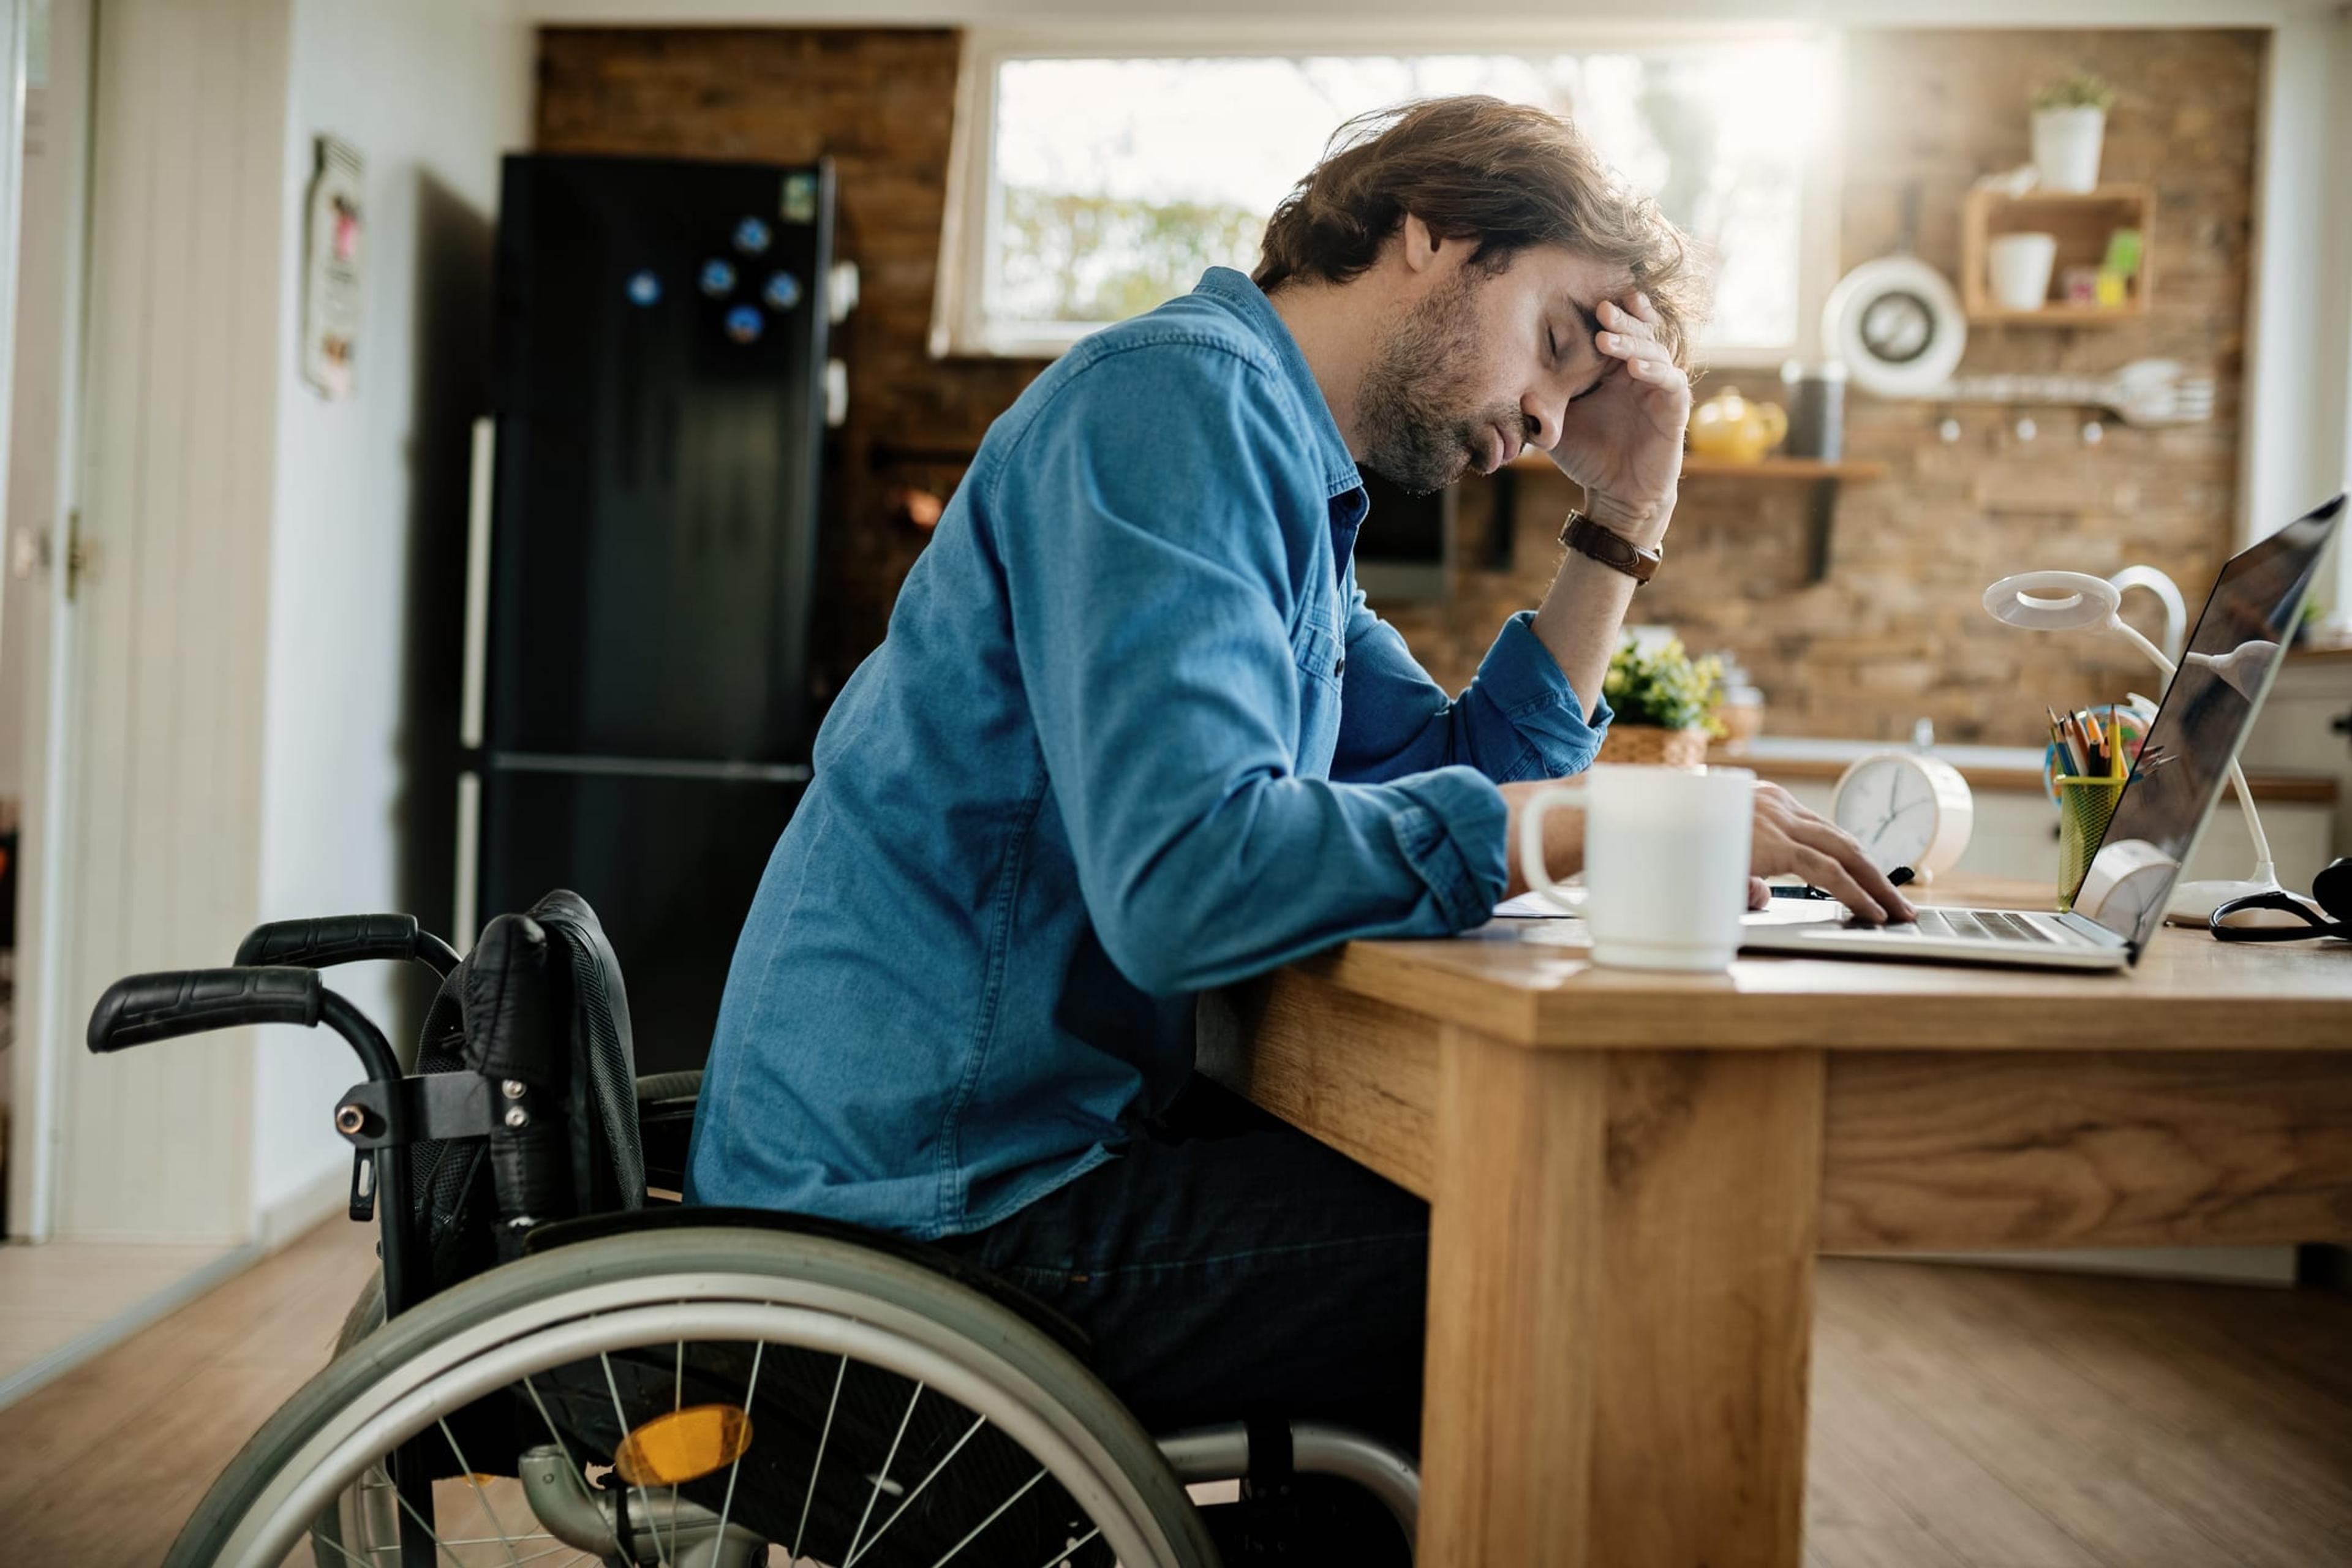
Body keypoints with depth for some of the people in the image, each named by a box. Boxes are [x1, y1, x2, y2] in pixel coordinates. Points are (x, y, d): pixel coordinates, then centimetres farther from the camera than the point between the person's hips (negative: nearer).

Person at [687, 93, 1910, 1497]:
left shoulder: (1284, 473, 17)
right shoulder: (1176, 390, -15)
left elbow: (1460, 783, 16)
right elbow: (1183, 880, -28)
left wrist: (1628, 518, 11)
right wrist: (1603, 823, -21)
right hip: (936, 1206, -10)